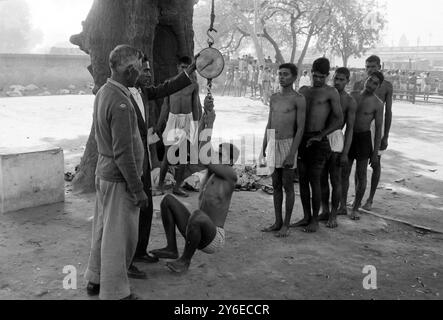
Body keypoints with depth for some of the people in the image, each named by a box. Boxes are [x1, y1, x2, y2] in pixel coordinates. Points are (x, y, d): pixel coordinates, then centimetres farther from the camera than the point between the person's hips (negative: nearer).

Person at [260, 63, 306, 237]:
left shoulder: (299, 99, -8)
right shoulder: (274, 98, 12)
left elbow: (300, 129, -12)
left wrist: (292, 155, -17)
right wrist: (263, 149, 12)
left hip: (288, 145, -6)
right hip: (272, 145, 6)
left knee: (288, 186, 1)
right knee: (276, 185, 10)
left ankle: (286, 224, 11)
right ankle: (278, 222, 20)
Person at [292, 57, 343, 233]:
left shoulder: (331, 92, -1)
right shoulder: (304, 90, 15)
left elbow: (339, 120, -7)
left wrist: (320, 136, -16)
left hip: (318, 141, -5)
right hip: (301, 139, 5)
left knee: (314, 180, -3)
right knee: (302, 179, 8)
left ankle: (315, 220, 10)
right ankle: (306, 217, 19)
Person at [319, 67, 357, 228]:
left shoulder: (350, 102, -3)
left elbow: (350, 129, -5)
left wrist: (345, 153, -11)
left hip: (335, 140, -4)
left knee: (335, 180, 1)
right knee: (322, 179, 10)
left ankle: (333, 216, 13)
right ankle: (325, 212, 23)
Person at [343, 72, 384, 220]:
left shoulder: (378, 104, -6)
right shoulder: (353, 95, 5)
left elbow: (378, 129, -6)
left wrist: (375, 153, -10)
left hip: (364, 138, -3)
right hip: (349, 137, 3)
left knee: (361, 175, 4)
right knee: (344, 173, 5)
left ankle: (355, 208, 18)